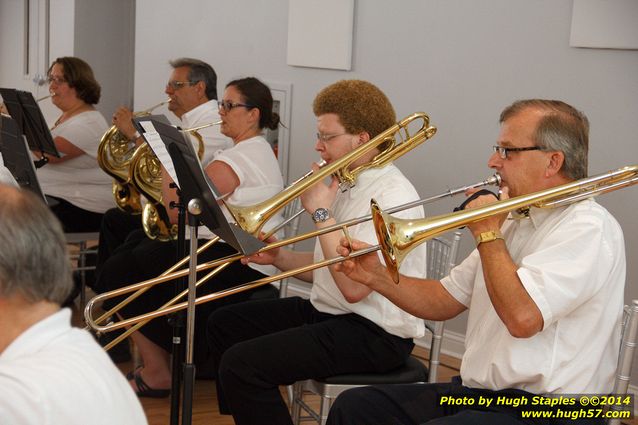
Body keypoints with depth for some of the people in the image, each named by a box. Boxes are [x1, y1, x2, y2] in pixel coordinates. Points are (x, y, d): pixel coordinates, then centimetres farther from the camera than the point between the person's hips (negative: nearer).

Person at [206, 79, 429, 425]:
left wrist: (321, 212, -20)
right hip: (328, 312, 10)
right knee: (224, 324, 17)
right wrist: (279, 258, 0)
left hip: (374, 334, -10)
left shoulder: (392, 195, -20)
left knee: (242, 363, -22)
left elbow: (354, 286, -27)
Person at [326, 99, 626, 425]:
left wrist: (487, 233, -13)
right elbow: (445, 301, 18)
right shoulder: (516, 222, 15)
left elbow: (522, 317, -27)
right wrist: (376, 277, 2)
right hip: (475, 392, 9)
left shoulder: (589, 228, -14)